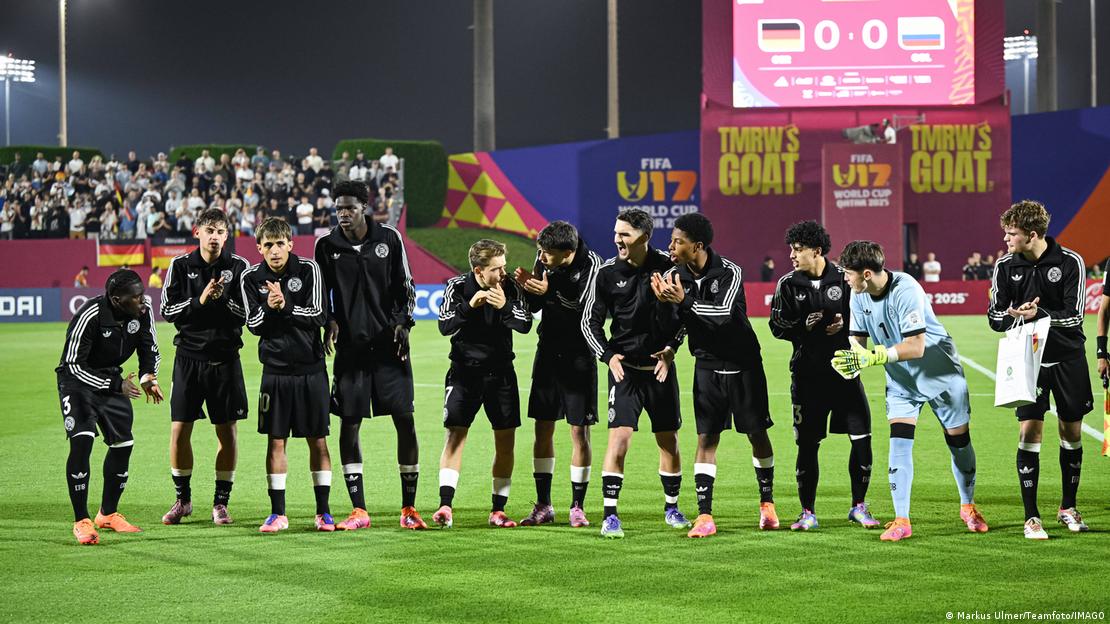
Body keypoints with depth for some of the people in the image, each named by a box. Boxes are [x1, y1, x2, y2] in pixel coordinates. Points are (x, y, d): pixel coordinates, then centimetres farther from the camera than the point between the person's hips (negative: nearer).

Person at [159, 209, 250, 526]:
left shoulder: (239, 267, 0)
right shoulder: (181, 265, 3)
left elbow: (250, 313, -4)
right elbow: (167, 310, -2)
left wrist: (224, 298, -20)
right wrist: (199, 300, -16)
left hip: (225, 359, 0)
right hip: (188, 356, 1)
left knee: (227, 431, 1)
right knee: (179, 429, -1)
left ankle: (221, 502, 12)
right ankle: (182, 499, 16)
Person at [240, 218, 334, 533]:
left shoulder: (309, 269, -5)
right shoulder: (251, 278, 0)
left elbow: (318, 315, -10)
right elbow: (253, 325, -2)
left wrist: (286, 307, -24)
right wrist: (268, 307, -22)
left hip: (311, 368, -1)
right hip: (275, 369, 1)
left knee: (317, 439, 2)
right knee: (275, 440, 1)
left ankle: (323, 512, 10)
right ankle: (278, 513, 8)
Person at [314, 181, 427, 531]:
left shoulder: (389, 239, 2)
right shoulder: (327, 246, 2)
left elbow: (405, 287, 8)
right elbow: (322, 293, 10)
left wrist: (402, 323, -5)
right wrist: (329, 322, -8)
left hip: (389, 345, 0)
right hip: (350, 347, 0)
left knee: (405, 421, -2)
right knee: (349, 425, 0)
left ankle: (409, 508, 6)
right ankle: (358, 510, 8)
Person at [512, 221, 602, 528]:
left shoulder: (591, 265, -16)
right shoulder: (543, 259, -1)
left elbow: (586, 311, -22)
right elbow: (535, 306, 7)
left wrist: (550, 292, -28)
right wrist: (526, 287, -13)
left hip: (579, 356, -5)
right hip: (548, 350, 5)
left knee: (579, 431, -2)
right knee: (543, 428, 6)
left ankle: (577, 507, 7)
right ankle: (543, 505, 14)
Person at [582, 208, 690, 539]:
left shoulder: (668, 266, -4)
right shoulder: (607, 273, -5)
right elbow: (590, 321, 3)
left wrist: (671, 348, -4)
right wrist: (608, 355, -9)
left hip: (661, 365, 1)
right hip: (625, 367, -1)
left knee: (669, 440, 9)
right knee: (619, 436, -13)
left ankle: (671, 507, 28)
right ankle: (610, 516, -9)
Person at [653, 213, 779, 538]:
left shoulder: (729, 272, -17)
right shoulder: (675, 275, -6)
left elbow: (722, 314, -30)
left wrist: (684, 301, -39)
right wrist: (662, 298, -28)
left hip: (743, 364, -3)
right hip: (707, 365, 3)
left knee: (757, 433, 6)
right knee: (706, 438, -4)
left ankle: (767, 502, 24)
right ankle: (704, 515, -4)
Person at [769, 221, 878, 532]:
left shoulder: (844, 279, -1)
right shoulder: (788, 284, 1)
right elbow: (777, 326, 3)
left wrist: (846, 323, -11)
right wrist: (803, 325, -15)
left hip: (844, 370, 0)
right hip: (807, 374, 0)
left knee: (862, 439, -3)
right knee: (807, 444, 2)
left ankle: (858, 507, 13)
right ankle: (808, 513, 14)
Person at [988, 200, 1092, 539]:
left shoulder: (1070, 262, -10)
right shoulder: (1006, 266, -2)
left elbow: (1074, 316, -13)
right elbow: (995, 317, 1)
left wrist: (1039, 315, -27)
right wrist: (1016, 316, -20)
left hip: (1068, 359, -1)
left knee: (1071, 433, 7)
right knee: (1029, 433, -8)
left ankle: (1068, 508, 25)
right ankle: (1031, 517, -3)